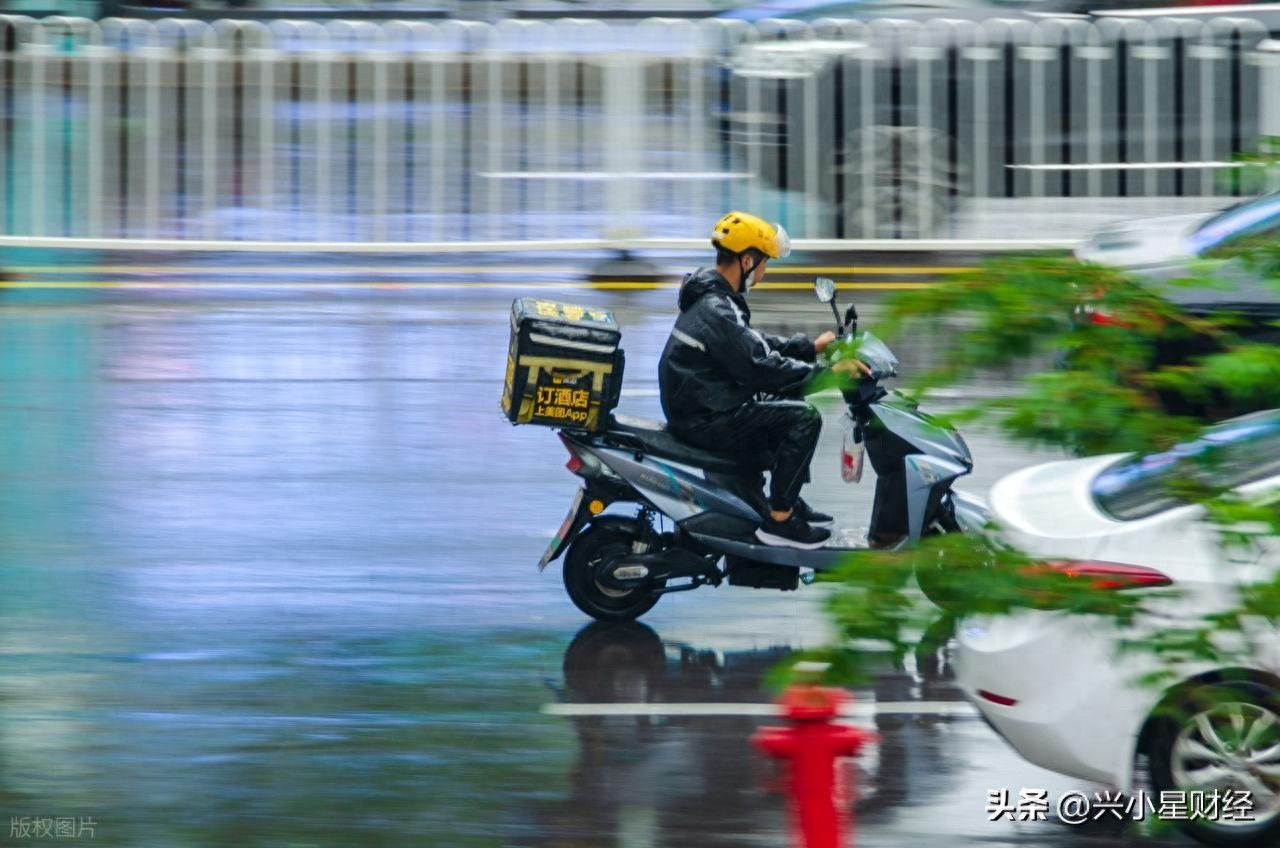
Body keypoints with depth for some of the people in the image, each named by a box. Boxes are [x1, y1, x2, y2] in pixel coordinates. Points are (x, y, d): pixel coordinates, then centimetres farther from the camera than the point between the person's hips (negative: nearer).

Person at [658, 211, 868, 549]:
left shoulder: (710, 298, 11)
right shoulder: (716, 311, -23)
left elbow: (757, 344, 22)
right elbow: (761, 367, -27)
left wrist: (811, 347, 18)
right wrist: (827, 372, -23)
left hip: (699, 409, 11)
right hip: (705, 422, -11)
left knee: (790, 405, 21)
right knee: (804, 418, -15)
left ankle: (789, 500, 23)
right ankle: (779, 520, -12)